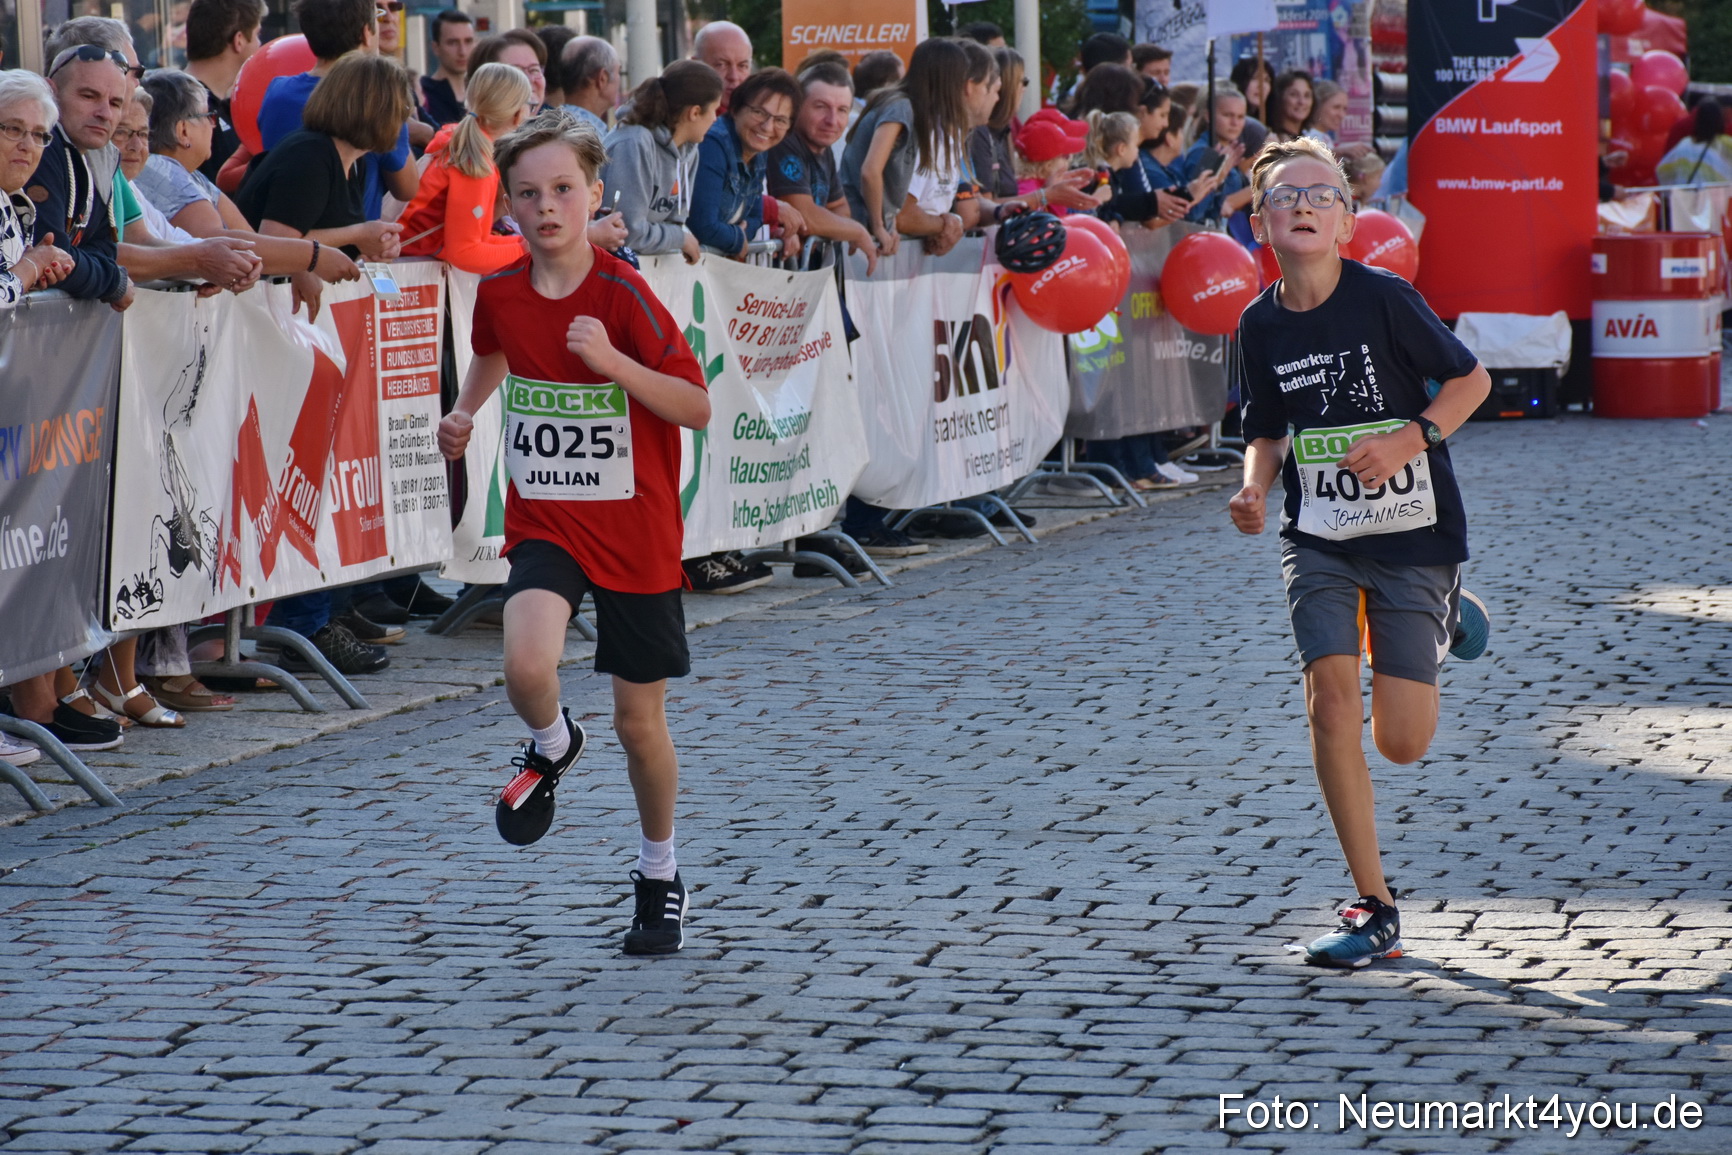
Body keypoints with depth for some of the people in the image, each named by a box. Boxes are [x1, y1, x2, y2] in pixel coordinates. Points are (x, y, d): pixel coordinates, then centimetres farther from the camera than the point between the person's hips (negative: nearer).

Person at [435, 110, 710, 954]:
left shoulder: (624, 297, -15)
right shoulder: (499, 294, -2)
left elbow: (698, 408, -17)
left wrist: (610, 360, -28)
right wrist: (465, 412, 7)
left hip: (634, 530, -2)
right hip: (543, 523, 2)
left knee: (639, 719, 6)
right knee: (527, 668, -26)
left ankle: (659, 873, 29)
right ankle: (552, 747, 10)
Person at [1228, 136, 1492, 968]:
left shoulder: (1385, 299, -13)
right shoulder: (1261, 324, 0)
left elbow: (1471, 379, -5)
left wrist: (1412, 438, -20)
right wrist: (1255, 489, -6)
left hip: (1412, 532, -3)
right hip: (1319, 540, 3)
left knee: (1401, 742, -2)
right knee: (1330, 699, -15)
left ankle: (1444, 621, 33)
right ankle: (1374, 908, -5)